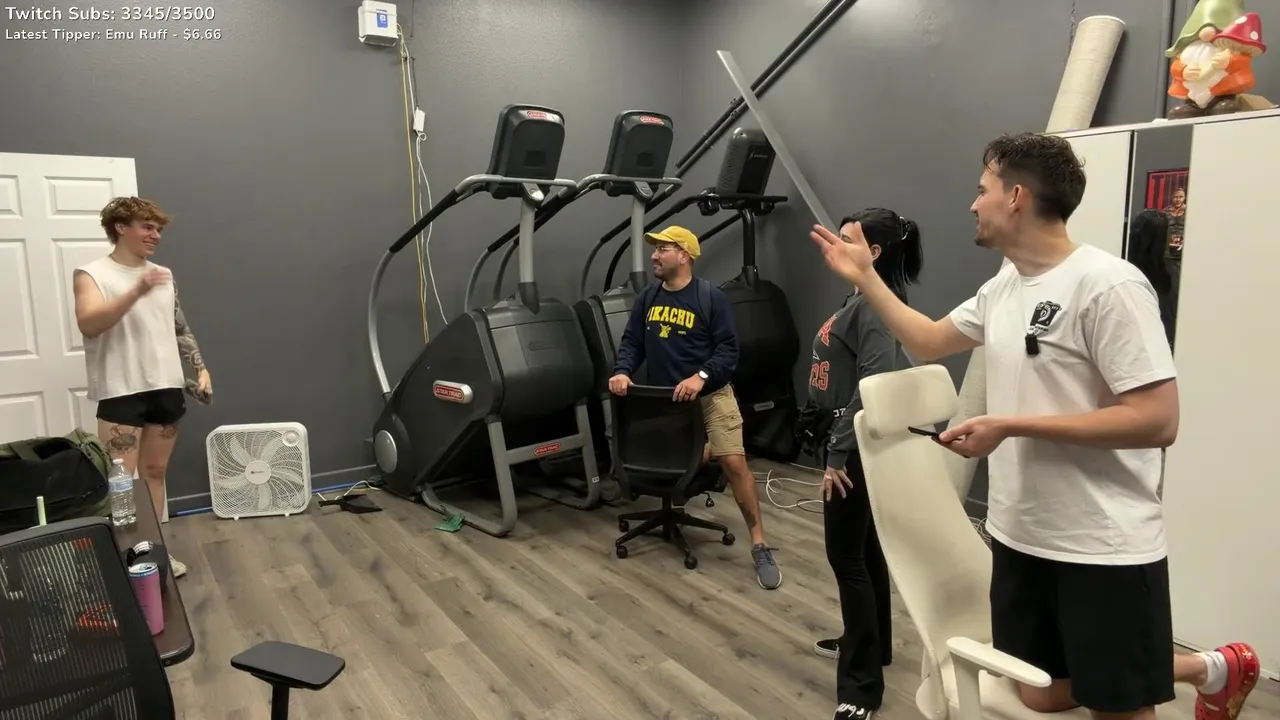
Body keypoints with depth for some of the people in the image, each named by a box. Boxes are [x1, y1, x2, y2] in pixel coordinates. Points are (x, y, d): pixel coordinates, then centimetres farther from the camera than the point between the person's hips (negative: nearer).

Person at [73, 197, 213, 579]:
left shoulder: (164, 275, 11)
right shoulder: (91, 274, -5)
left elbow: (181, 329, 15)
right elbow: (89, 324, -21)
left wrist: (201, 368, 5)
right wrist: (136, 292, -30)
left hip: (166, 388, 5)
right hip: (121, 391, -5)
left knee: (155, 472, 14)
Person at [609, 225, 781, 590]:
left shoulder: (711, 297, -8)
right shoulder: (647, 299, 7)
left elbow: (728, 349, -11)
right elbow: (631, 342, 6)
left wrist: (701, 377, -26)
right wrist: (622, 371, -13)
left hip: (711, 394, -5)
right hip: (664, 398, 5)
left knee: (734, 463, -13)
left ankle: (759, 546, -5)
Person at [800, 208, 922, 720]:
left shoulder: (876, 304, -18)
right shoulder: (861, 300, 13)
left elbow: (875, 386, -27)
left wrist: (838, 454, -25)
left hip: (855, 450, -10)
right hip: (845, 443, 10)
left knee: (846, 555, -5)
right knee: (862, 547, 20)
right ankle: (869, 642, 37)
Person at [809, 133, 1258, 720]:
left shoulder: (1108, 286, -18)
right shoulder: (1002, 287, 7)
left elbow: (1157, 421, -22)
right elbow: (926, 342, 18)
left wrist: (1010, 426, -22)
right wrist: (863, 276, 14)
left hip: (1104, 548, -7)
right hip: (1019, 536, 8)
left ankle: (1215, 670, 37)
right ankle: (1204, 668, 38)